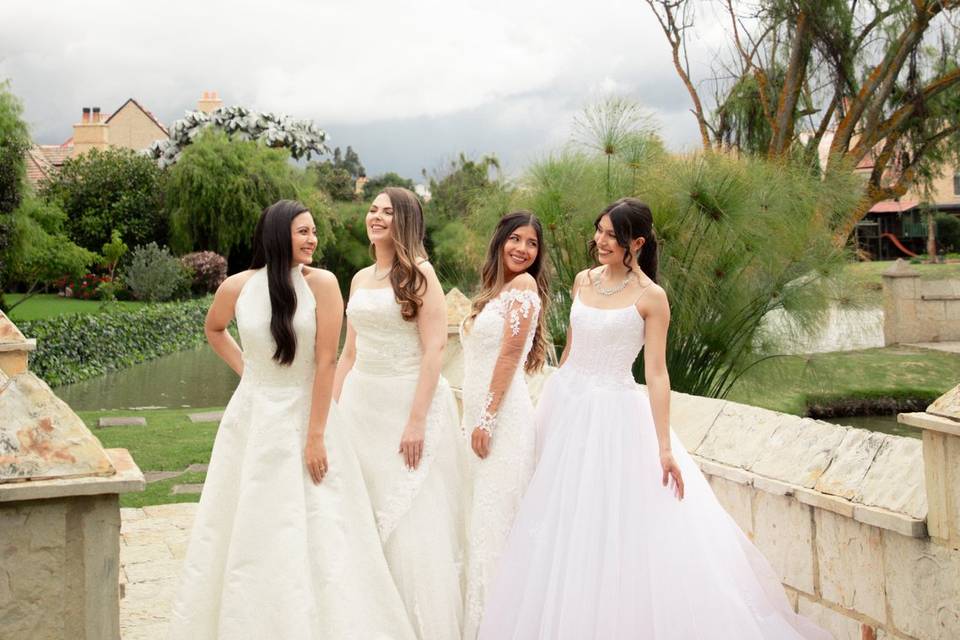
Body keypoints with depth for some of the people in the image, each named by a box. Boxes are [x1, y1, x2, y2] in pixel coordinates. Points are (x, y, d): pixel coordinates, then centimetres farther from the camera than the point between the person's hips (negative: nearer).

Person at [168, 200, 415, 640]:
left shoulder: (321, 283, -10)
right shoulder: (237, 287, -2)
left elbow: (325, 362, -12)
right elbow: (213, 330, 20)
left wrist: (316, 437, -15)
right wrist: (243, 368, 7)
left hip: (304, 417, -2)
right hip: (252, 419, 3)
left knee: (315, 534, 0)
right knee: (246, 534, 10)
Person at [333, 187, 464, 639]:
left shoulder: (419, 274, -6)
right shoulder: (360, 279, 13)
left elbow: (434, 349, -13)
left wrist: (417, 420, -18)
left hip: (410, 402, -6)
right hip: (361, 404, 6)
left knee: (413, 522, -2)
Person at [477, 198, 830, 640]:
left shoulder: (650, 297, -10)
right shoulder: (584, 280, 6)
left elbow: (656, 374, -13)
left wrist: (665, 448, -17)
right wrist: (551, 399, 18)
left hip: (613, 415, -6)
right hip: (568, 405, 6)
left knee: (612, 525, -2)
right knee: (562, 522, 11)